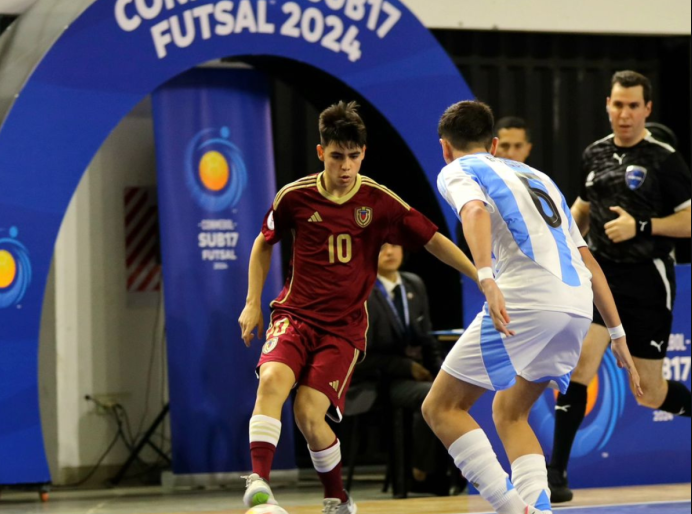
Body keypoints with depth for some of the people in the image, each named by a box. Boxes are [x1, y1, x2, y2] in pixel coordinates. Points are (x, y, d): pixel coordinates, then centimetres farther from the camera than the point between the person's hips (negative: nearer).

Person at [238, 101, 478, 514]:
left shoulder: (380, 202, -5)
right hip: (296, 314, 1)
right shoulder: (295, 197, -1)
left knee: (309, 412, -16)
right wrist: (253, 304, 12)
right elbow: (264, 244, 17)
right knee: (273, 379, -30)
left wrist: (483, 279, -4)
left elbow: (434, 241, 3)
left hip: (345, 326, -1)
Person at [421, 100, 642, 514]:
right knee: (510, 413, 22)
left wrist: (487, 279, -27)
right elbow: (589, 262, 28)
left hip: (527, 297, -7)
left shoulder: (456, 172, 13)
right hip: (578, 307, 7)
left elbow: (475, 211, -13)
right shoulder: (536, 177, 32)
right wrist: (619, 336, 28)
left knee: (442, 407, 1)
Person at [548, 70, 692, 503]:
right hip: (601, 273, 3)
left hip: (647, 280, -3)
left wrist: (641, 227, -20)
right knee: (579, 367, -17)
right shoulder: (595, 154, 7)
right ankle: (557, 472, -16)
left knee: (650, 394, 4)